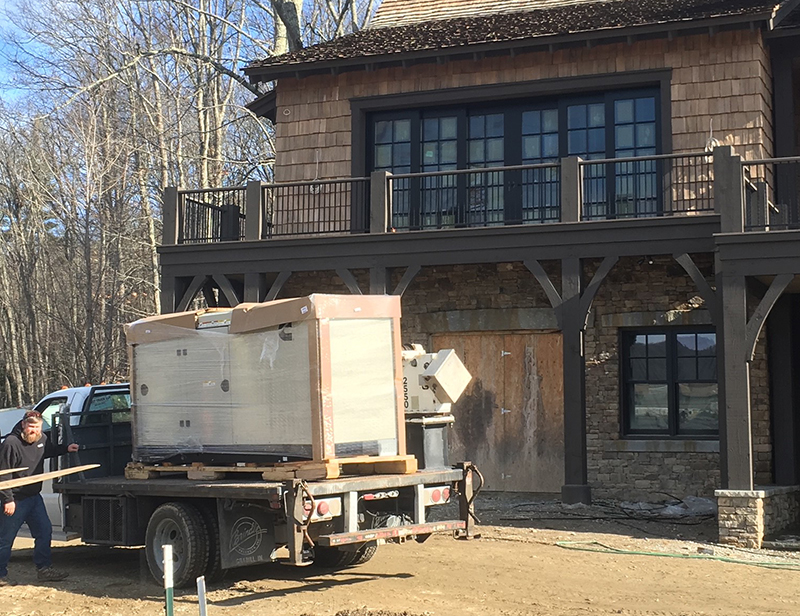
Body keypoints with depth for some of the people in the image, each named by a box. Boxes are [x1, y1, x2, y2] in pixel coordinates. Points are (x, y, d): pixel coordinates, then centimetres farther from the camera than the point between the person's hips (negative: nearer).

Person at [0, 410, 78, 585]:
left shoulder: (41, 439, 3)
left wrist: (66, 449, 14)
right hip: (15, 500, -8)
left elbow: (50, 450, 29)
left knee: (44, 531, 8)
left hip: (34, 497, 8)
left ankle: (44, 569, 18)